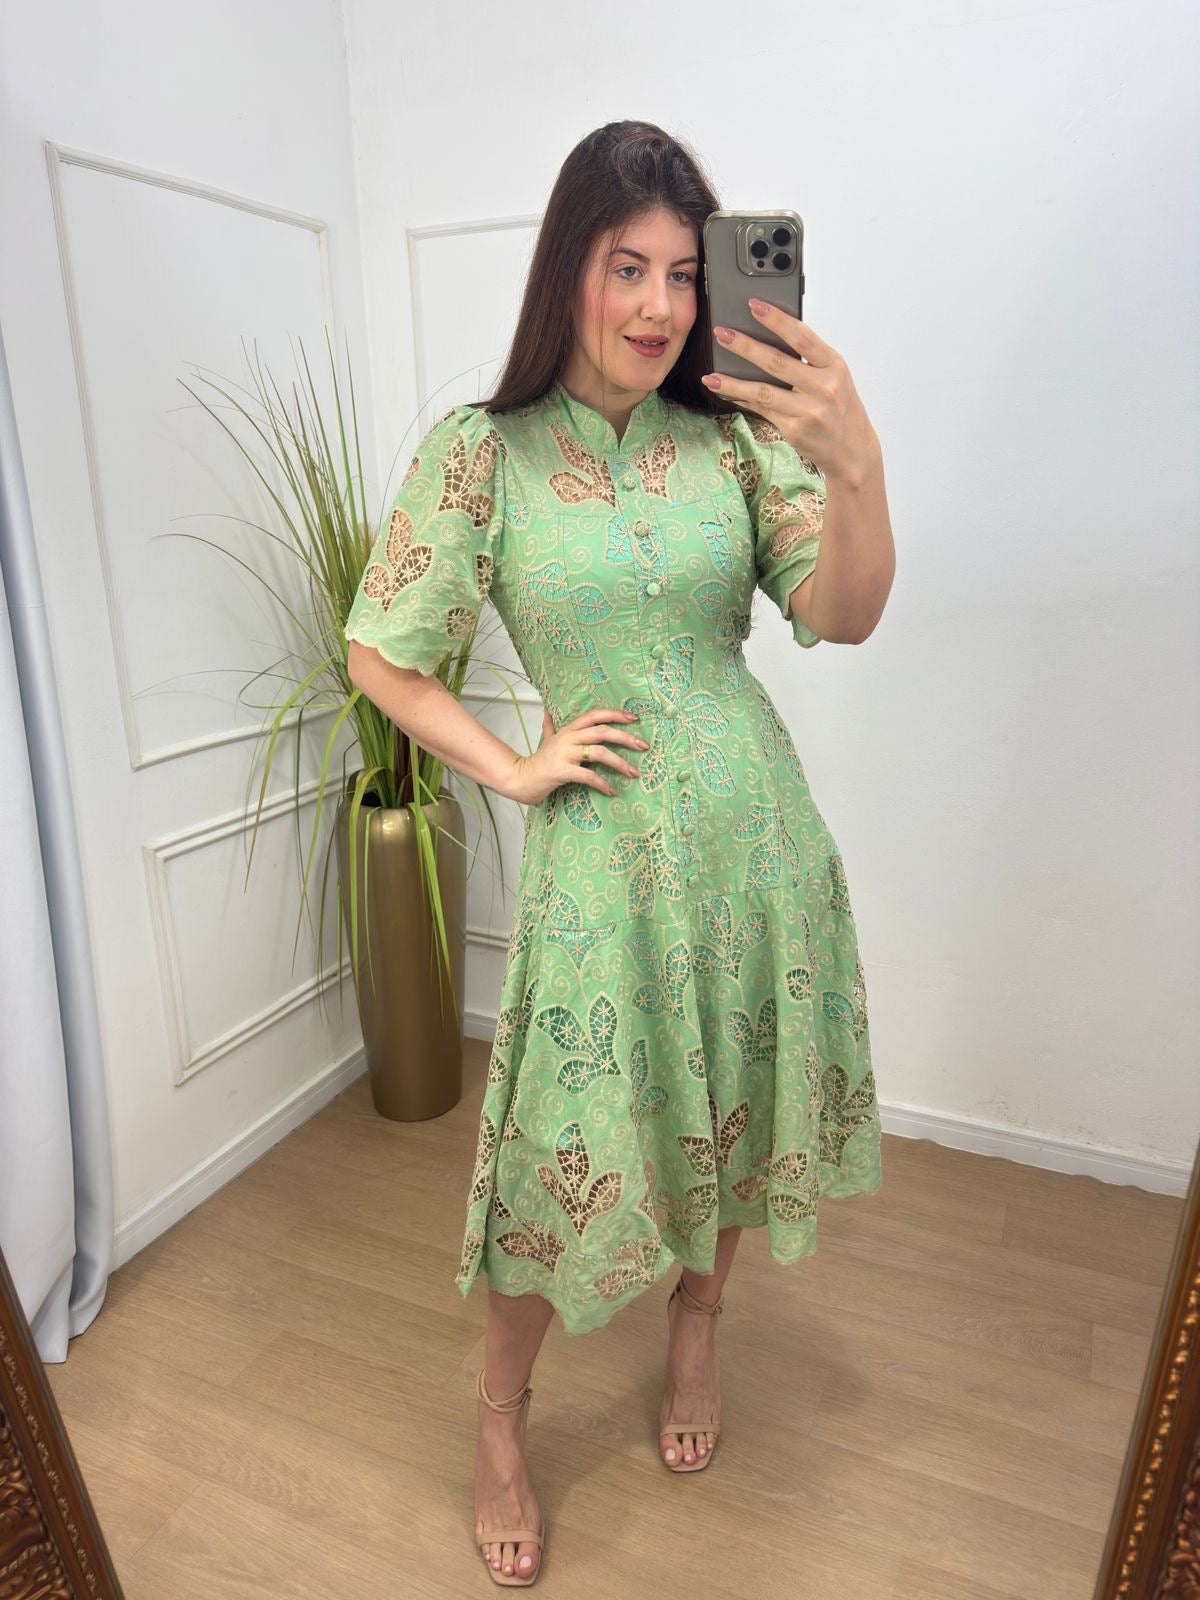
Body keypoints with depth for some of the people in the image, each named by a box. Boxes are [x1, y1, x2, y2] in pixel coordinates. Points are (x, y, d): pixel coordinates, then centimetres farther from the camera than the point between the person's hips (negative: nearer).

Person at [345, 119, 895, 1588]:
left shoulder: (734, 432, 1)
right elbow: (379, 653, 1)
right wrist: (509, 767, -6)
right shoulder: (483, 453, -5)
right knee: (570, 1140, 6)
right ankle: (499, 1423, 35)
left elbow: (843, 617, -9)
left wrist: (858, 469, -26)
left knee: (731, 1105, 18)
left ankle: (697, 1327, 49)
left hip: (752, 832, 3)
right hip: (601, 850, -2)